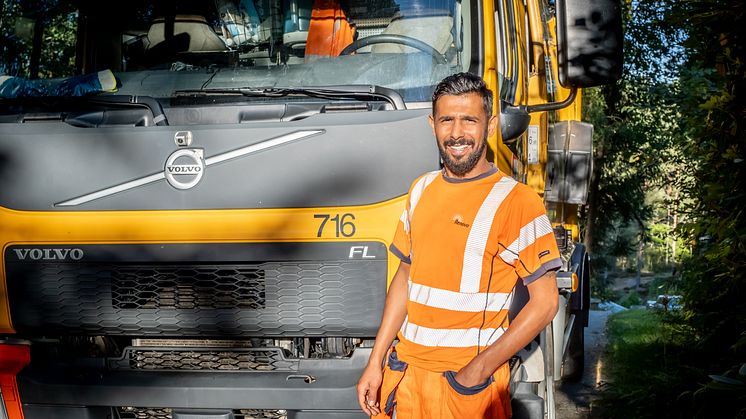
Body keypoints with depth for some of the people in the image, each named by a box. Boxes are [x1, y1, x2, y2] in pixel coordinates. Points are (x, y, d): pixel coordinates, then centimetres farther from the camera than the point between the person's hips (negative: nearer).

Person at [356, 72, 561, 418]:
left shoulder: (517, 203, -12)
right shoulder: (421, 190, 8)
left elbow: (544, 302, -12)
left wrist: (482, 368, -19)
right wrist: (376, 362, 9)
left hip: (468, 384, -5)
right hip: (407, 372, 5)